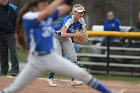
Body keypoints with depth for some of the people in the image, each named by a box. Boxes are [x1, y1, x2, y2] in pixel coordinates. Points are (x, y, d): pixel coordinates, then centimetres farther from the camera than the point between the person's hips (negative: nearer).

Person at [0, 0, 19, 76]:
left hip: (10, 34, -2)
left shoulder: (13, 8, 0)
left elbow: (17, 21, 5)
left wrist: (16, 32, -3)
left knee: (13, 51, -10)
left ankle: (15, 70, -11)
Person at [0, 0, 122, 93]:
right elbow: (47, 12, -30)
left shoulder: (49, 16, 4)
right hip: (36, 61, -5)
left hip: (53, 57, 5)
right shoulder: (27, 18, -15)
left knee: (83, 75, -4)